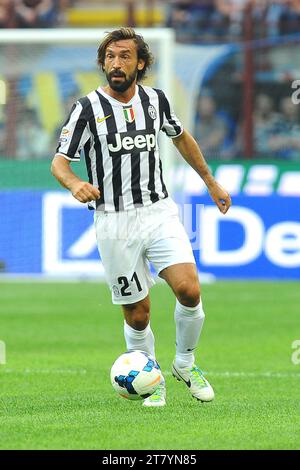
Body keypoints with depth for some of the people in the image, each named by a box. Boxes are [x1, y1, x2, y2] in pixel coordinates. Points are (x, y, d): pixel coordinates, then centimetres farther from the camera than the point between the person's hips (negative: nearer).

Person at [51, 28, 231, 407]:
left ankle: (185, 364, 9)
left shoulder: (156, 100, 4)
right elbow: (59, 162, -5)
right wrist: (75, 184, -28)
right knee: (137, 313, 0)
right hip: (114, 222, -2)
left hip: (159, 212, 2)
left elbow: (180, 138, 23)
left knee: (189, 290, -15)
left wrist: (211, 182, 30)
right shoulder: (88, 109, -6)